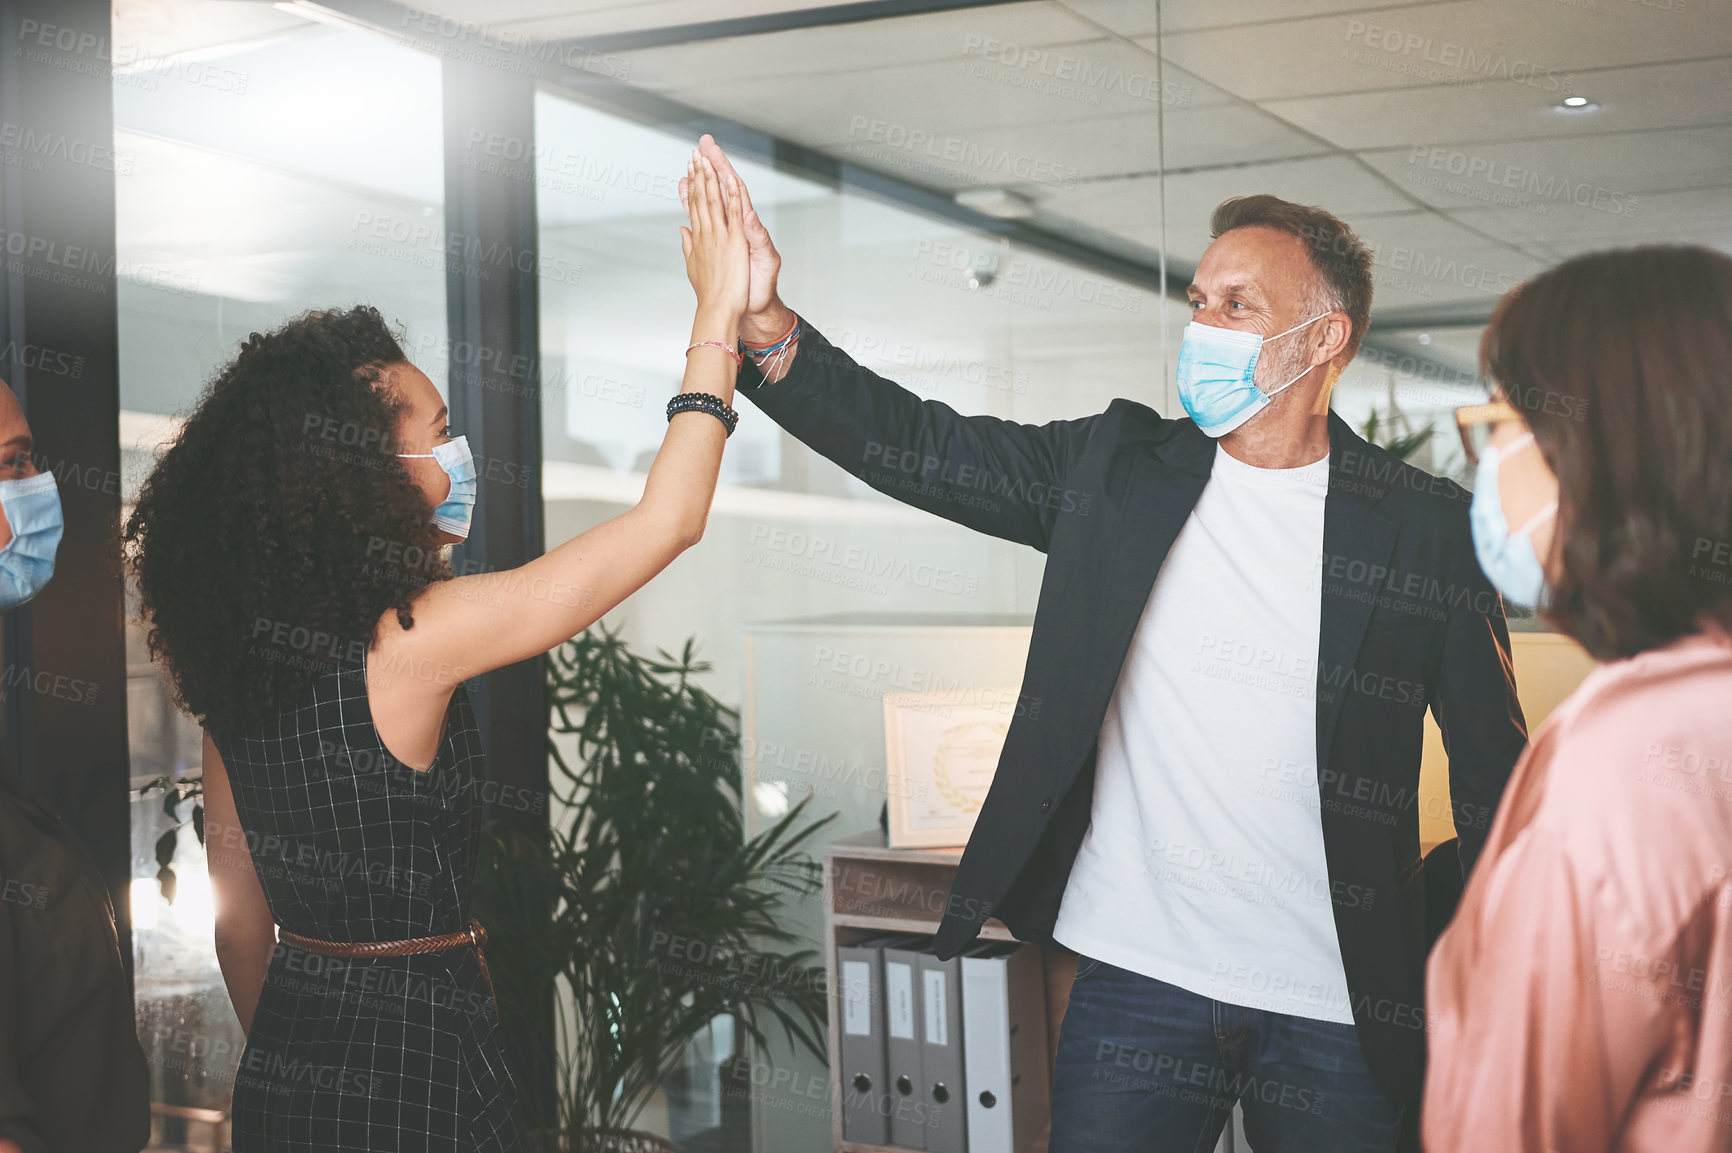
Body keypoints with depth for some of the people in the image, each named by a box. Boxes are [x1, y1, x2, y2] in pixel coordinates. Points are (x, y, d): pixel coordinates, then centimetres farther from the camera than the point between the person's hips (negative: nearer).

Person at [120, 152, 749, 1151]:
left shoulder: (233, 656, 1)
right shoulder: (414, 639, -20)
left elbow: (239, 913, 9)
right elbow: (669, 520, -16)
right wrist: (718, 319, -8)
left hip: (282, 1064, 7)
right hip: (421, 1071, -7)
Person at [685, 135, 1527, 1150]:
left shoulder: (1430, 527, -2)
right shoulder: (1118, 469, 4)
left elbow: (1496, 781, 2)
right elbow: (917, 445, -1)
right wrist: (767, 325, -17)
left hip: (1338, 1011, -1)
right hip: (1137, 981, 2)